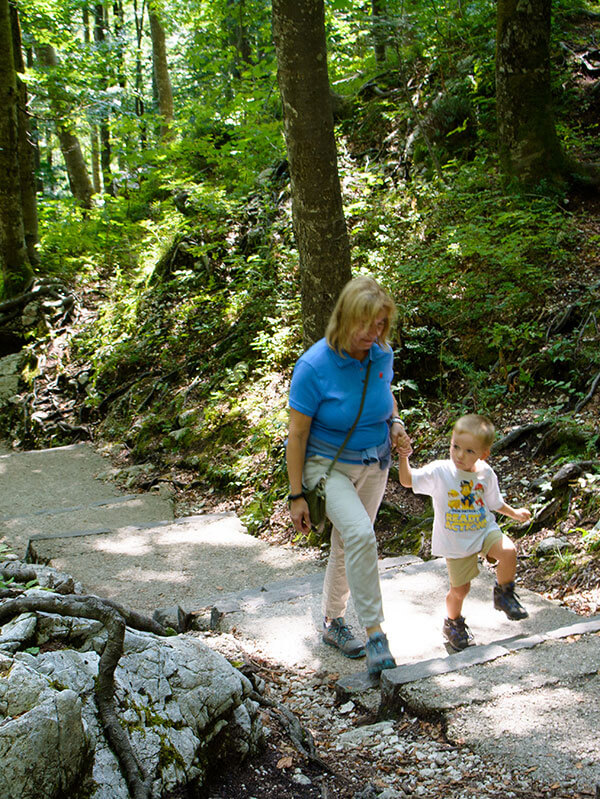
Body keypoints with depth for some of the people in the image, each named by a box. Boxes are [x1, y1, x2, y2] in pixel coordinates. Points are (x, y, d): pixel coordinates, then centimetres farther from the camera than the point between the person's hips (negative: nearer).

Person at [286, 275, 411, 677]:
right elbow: (297, 433, -18)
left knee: (348, 545, 17)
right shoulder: (314, 365, -24)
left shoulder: (382, 354, -9)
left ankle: (333, 621, 38)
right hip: (327, 464, -5)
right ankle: (374, 633, -16)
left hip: (373, 466, 5)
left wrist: (396, 424, -8)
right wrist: (297, 496, -16)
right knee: (360, 535, -27)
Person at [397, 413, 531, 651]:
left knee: (508, 551, -26)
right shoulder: (439, 471, -17)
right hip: (456, 541, -2)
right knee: (460, 589, 7)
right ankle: (453, 622, 40)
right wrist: (403, 457, -39)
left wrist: (513, 513, 21)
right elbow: (407, 480, -25)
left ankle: (504, 594, 3)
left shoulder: (485, 473, -5)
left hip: (485, 530, 2)